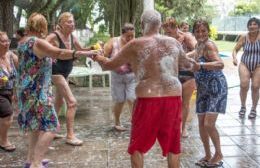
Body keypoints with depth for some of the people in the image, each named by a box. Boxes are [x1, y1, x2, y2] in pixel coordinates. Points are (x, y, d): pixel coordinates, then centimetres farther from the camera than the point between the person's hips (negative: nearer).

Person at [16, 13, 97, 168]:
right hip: (37, 92, -10)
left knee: (36, 125, 19)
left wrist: (49, 57, 28)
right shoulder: (37, 42, -16)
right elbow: (60, 53, -29)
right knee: (49, 127, -9)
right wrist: (85, 53, -31)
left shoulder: (24, 42, 13)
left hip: (27, 91, 10)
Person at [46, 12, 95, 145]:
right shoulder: (54, 37, -20)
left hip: (65, 73, 9)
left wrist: (91, 49, -1)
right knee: (72, 102, -13)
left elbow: (80, 50, 15)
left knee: (59, 102, 19)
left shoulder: (72, 37, 2)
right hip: (56, 72, -9)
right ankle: (70, 136, -5)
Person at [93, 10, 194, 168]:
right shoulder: (174, 42, 7)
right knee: (172, 145, 17)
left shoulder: (135, 45, -3)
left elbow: (110, 65, 6)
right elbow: (187, 64, 23)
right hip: (174, 98, 3)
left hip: (148, 99, -3)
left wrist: (100, 58, 27)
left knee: (138, 145, 14)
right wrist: (193, 63, 46)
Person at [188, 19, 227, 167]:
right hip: (203, 89, 8)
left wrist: (200, 65, -48)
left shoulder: (209, 45, -18)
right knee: (201, 124, 9)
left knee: (209, 124, -12)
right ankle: (208, 155, 24)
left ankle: (219, 154, 10)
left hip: (216, 87, -8)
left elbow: (220, 64, -35)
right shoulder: (199, 45, 7)